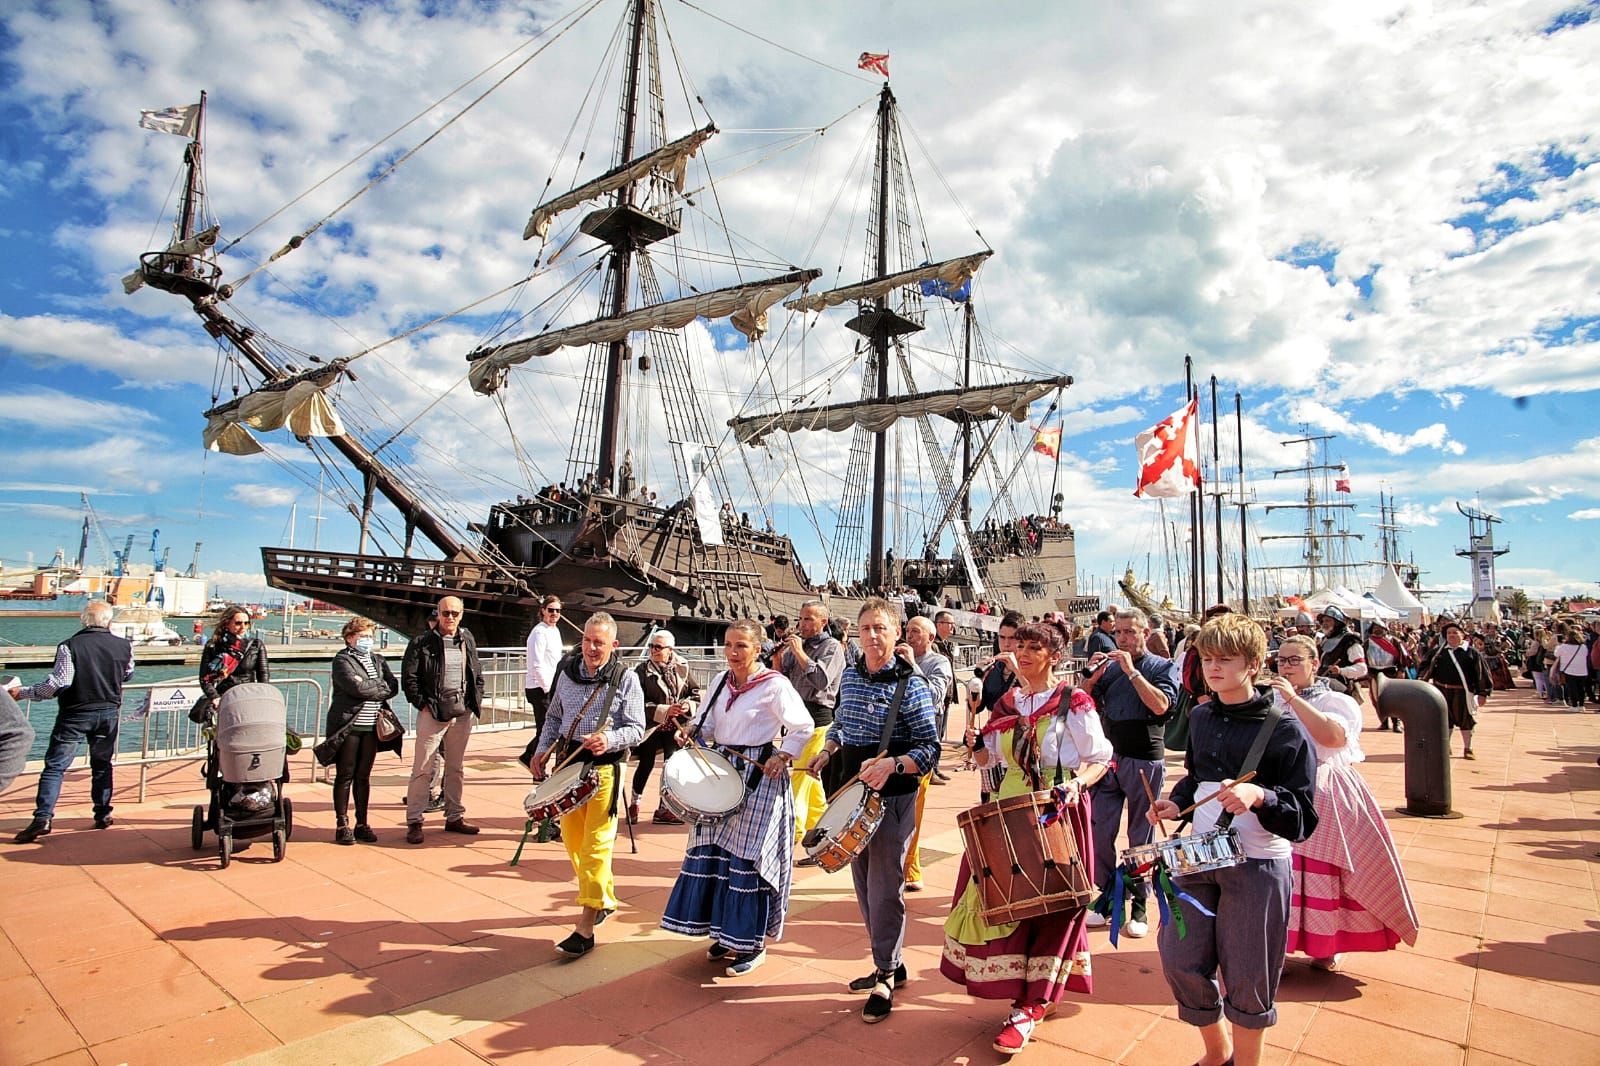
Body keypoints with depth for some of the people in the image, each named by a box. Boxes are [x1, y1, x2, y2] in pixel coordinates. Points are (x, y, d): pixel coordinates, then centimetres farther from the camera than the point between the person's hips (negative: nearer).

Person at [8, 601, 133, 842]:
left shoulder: (70, 646, -13)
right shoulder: (124, 645, -3)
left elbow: (57, 684, -18)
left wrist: (23, 693, -5)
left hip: (75, 714, -3)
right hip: (109, 712, 3)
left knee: (54, 766, 1)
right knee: (102, 765, 15)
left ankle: (42, 818, -8)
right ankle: (103, 814, 18)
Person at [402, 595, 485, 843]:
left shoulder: (468, 640, 10)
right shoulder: (422, 643, -5)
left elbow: (477, 673, 17)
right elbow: (408, 677, -6)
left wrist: (477, 701, 8)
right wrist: (422, 704, -9)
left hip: (462, 713, 5)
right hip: (433, 713, -5)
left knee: (456, 768, 13)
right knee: (423, 769, -3)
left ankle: (455, 817, 23)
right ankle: (414, 822, 6)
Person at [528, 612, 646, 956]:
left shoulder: (626, 679, -7)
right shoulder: (567, 673, 6)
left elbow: (636, 729, -8)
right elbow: (554, 717, 17)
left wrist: (609, 740, -27)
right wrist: (543, 750, 3)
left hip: (605, 767, -6)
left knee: (595, 844, -6)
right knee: (572, 840, 15)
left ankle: (585, 928, 1)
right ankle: (604, 900, 35)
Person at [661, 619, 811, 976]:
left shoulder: (775, 685, -14)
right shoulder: (721, 681, 7)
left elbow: (803, 728, -10)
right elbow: (709, 725, 13)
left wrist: (782, 757, -19)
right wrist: (693, 732, -6)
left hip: (760, 777, -7)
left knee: (748, 855, -2)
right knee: (714, 852, 12)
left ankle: (753, 942, 14)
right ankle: (726, 931, 29)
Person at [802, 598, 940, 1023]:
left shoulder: (910, 685, -15)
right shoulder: (850, 677, 4)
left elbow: (930, 749, -17)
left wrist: (891, 764, -31)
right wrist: (827, 751, 3)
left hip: (893, 798, -7)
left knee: (884, 887, 0)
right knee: (863, 884, 16)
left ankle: (885, 978, 18)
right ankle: (890, 963, 33)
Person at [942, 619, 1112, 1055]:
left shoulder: (1073, 703, -8)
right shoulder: (1008, 703, 6)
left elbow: (1101, 759, -6)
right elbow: (991, 756, 13)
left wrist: (1077, 784, -23)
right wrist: (976, 746, -7)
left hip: (1058, 816, -5)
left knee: (1047, 904, 2)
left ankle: (1030, 1007, 14)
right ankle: (1036, 991, 27)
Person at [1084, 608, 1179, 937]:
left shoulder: (1163, 667, -1)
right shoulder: (1108, 666, 8)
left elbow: (1160, 705, -19)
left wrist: (1131, 671, -20)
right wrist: (1091, 678, -11)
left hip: (1145, 760, -3)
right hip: (1107, 758, 3)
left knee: (1141, 837, 7)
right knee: (1100, 832, 5)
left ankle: (1140, 905, 19)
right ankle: (1106, 897, 20)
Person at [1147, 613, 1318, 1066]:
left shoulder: (1283, 727, -12)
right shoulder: (1201, 716, 5)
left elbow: (1303, 815, -13)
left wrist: (1259, 796, -31)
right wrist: (1176, 802, 4)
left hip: (1258, 865, -5)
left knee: (1247, 977, 6)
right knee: (1179, 960, 9)